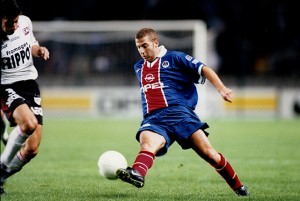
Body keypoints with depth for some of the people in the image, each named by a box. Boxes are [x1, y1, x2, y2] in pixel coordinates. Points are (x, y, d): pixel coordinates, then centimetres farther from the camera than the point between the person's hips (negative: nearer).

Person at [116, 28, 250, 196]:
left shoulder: (174, 58, 8)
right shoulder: (138, 68, 25)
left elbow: (204, 69, -1)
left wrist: (222, 89, -16)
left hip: (179, 113, -3)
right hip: (153, 119, 3)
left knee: (209, 153, -11)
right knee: (147, 145, -32)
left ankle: (238, 187, 8)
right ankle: (137, 174, -64)